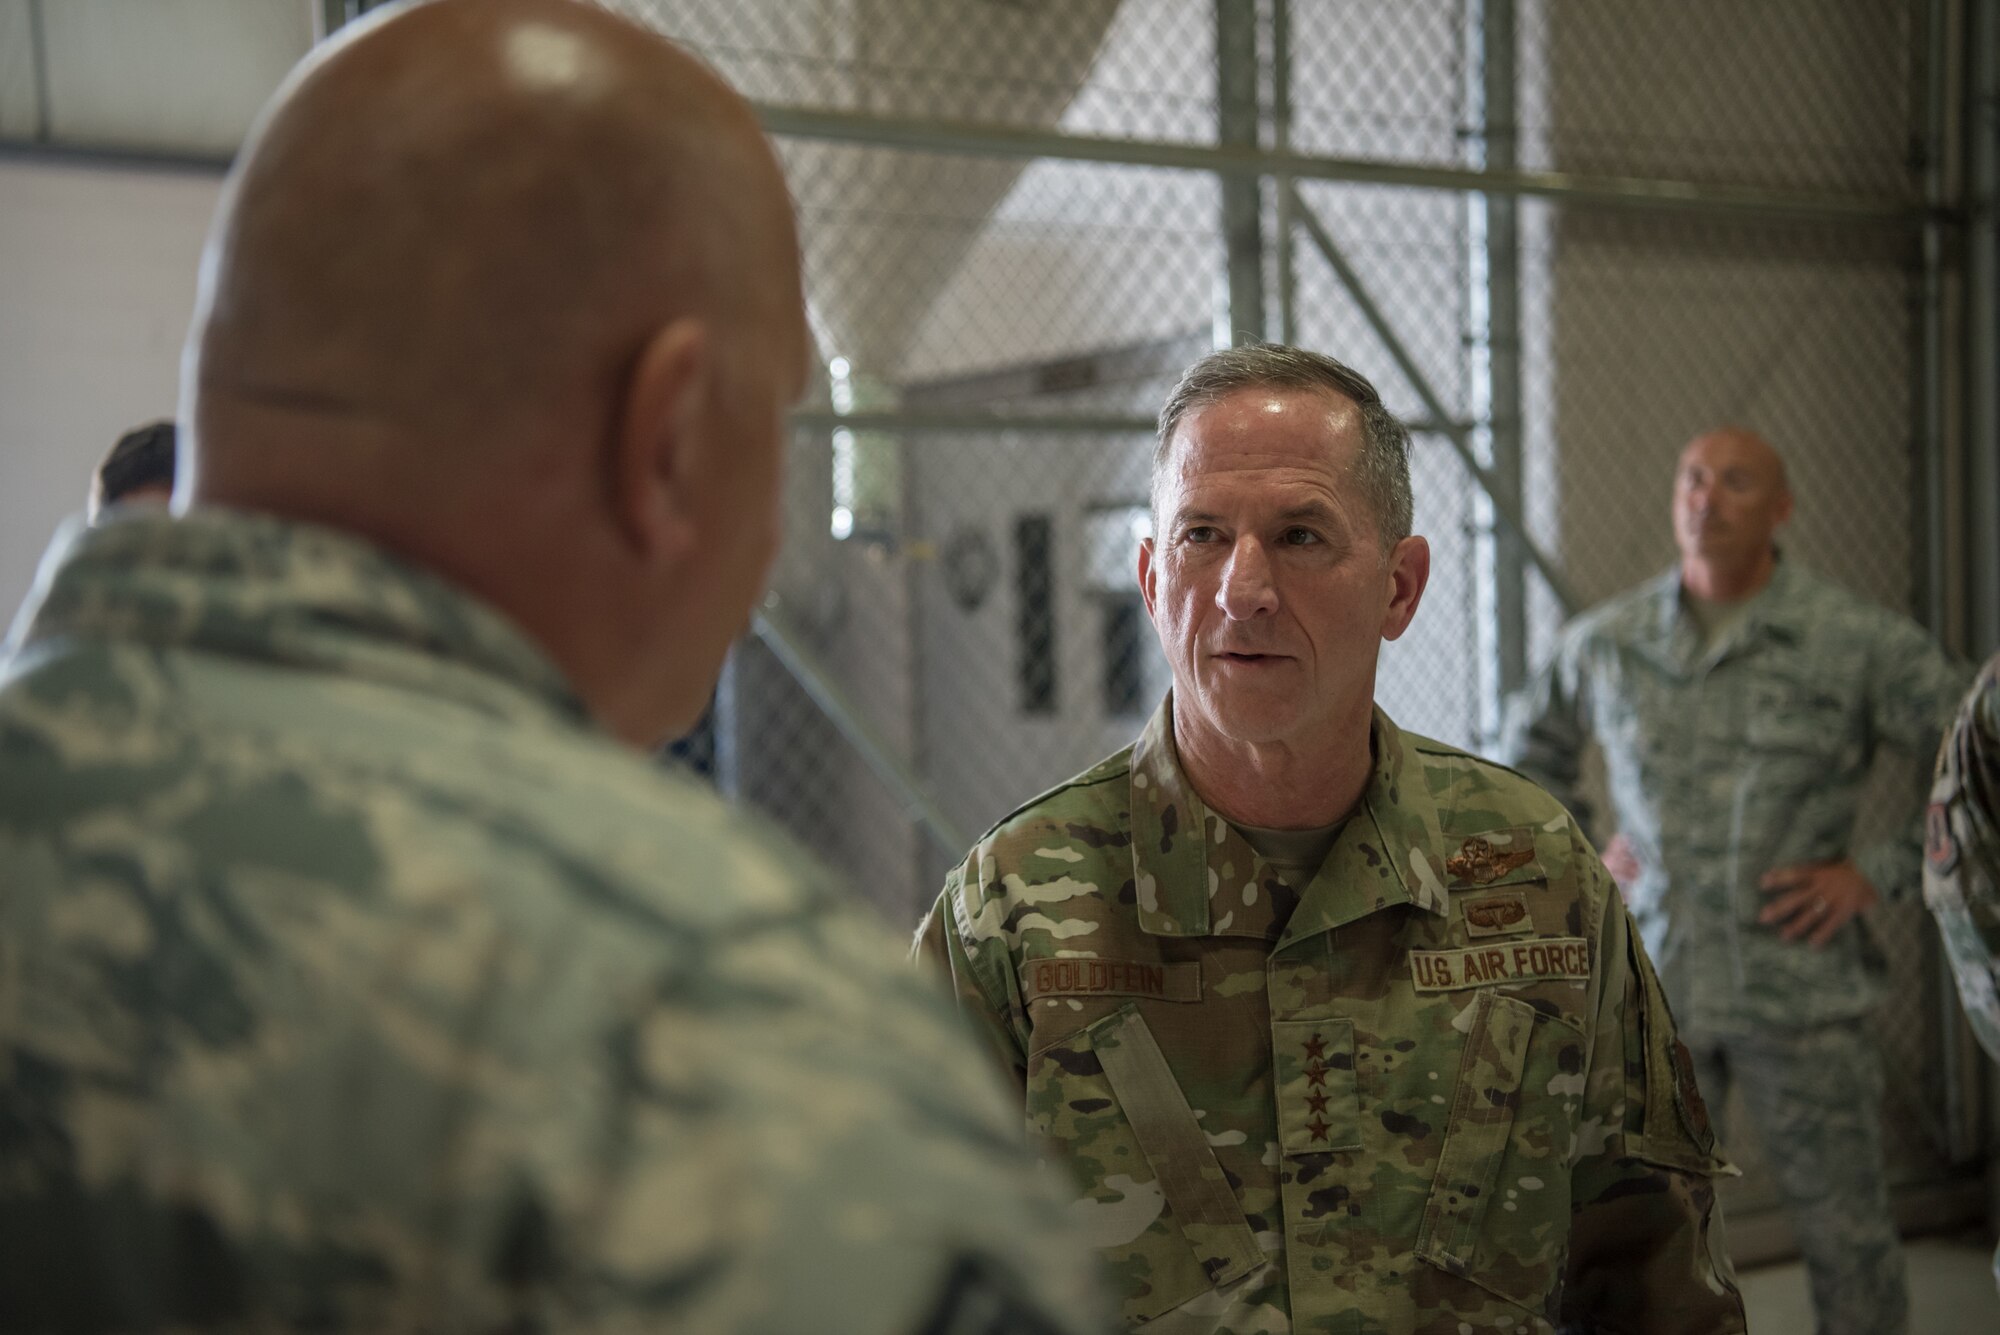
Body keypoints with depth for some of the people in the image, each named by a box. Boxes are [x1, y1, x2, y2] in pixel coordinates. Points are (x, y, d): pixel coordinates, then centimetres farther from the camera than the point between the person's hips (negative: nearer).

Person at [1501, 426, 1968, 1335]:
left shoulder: (1860, 643, -8)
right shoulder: (1607, 641, 2)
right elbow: (1531, 742, 21)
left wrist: (1877, 873, -10)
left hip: (1801, 990, -2)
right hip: (1653, 981, 2)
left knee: (1842, 1230, 9)